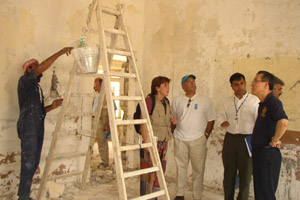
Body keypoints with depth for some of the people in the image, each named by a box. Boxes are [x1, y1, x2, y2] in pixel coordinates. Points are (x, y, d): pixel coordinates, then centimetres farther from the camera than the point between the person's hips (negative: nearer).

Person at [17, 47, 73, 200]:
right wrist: (60, 53, -16)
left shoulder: (37, 87, 25)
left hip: (38, 126, 8)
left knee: (34, 162, 5)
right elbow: (41, 68, -16)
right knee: (28, 161, -13)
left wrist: (52, 106, 10)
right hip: (28, 125, -8)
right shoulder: (24, 80, 1)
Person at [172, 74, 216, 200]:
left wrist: (206, 134, -1)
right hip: (180, 139, 2)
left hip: (198, 139, -1)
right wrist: (174, 131, 6)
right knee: (181, 167, 11)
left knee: (198, 169, 3)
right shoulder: (177, 100, 5)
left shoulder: (205, 100, 1)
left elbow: (211, 119, 4)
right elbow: (173, 118, 14)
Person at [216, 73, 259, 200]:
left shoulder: (255, 101, -3)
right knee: (229, 173, 13)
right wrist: (221, 122, -6)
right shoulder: (227, 101, 11)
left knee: (245, 174, 5)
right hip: (230, 139, 4)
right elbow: (220, 116, 17)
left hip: (247, 140, -4)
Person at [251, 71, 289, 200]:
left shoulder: (273, 102, -19)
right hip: (258, 152, 9)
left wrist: (275, 140, -25)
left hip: (268, 154, -9)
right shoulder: (262, 103, 12)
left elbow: (284, 122, -38)